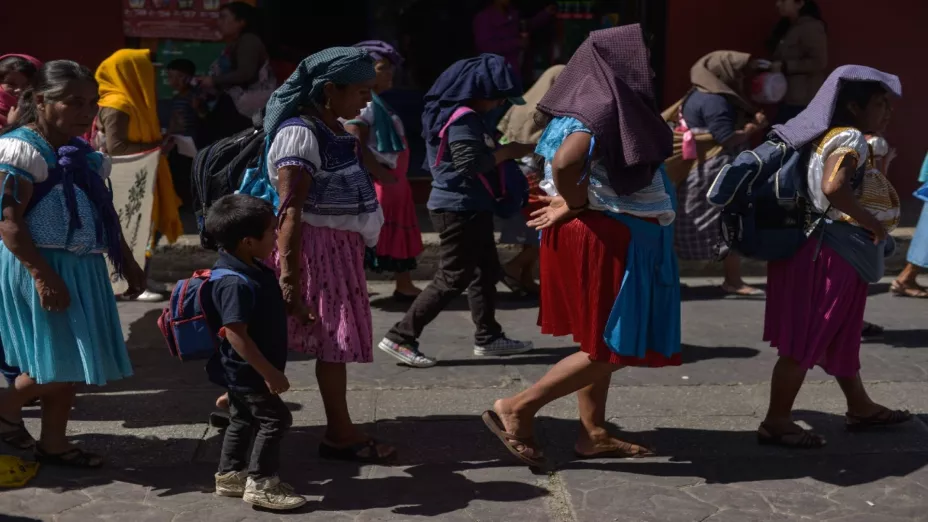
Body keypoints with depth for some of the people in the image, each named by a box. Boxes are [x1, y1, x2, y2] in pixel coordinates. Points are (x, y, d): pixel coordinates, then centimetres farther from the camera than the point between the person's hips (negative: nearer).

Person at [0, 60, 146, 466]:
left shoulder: (83, 154, 12)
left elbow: (105, 213, 20)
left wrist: (127, 262, 19)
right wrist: (42, 273, -25)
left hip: (81, 267, 8)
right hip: (39, 268, -8)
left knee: (69, 364, 11)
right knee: (59, 361, -8)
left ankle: (53, 443, 23)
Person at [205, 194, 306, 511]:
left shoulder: (254, 268, 3)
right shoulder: (235, 283, -30)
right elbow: (235, 334, -31)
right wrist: (269, 373, -28)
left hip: (244, 371, 10)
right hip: (245, 371, -10)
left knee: (244, 419, 20)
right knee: (275, 419, -4)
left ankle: (230, 475, 34)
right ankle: (260, 483, 7)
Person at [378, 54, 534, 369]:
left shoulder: (459, 113, 13)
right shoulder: (463, 118, -19)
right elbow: (470, 163, -26)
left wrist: (500, 152, 5)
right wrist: (507, 152, -15)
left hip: (468, 208, 11)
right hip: (460, 209, -11)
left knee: (485, 270, 16)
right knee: (453, 278, -5)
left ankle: (488, 337, 26)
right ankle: (401, 337, -1)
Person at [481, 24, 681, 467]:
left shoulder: (605, 107, 9)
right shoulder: (603, 110, -20)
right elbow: (564, 161, -35)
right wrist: (576, 205, -19)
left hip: (613, 239, 10)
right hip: (603, 240, -10)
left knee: (602, 342, 16)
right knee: (612, 347, -3)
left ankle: (593, 434, 25)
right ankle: (517, 408, 0)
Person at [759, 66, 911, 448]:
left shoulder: (845, 139, 14)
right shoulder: (851, 138, -15)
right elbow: (833, 187, -31)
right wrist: (872, 223, -20)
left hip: (844, 257, 11)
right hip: (832, 254, -11)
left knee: (843, 336, 21)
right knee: (806, 342, -5)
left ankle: (860, 407, 36)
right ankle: (776, 421, 2)